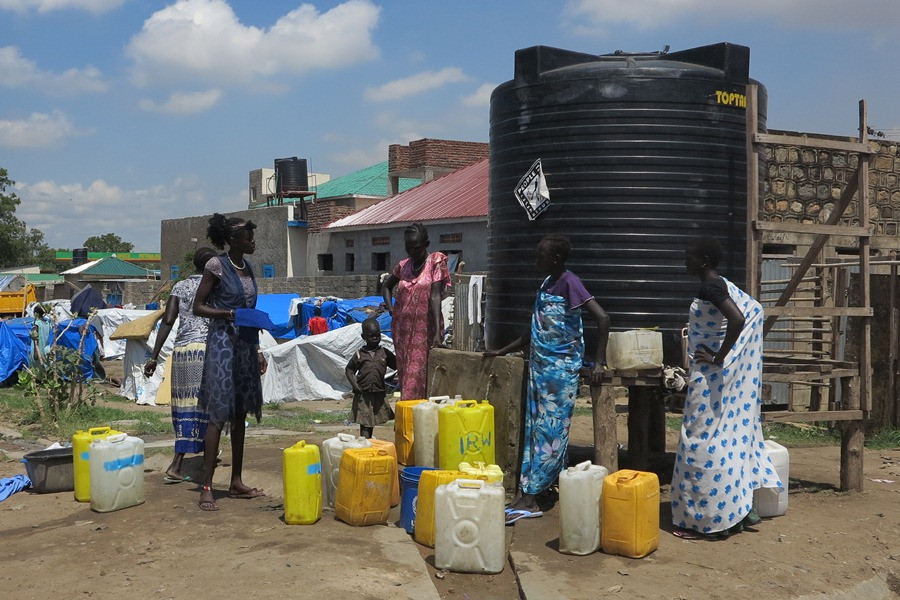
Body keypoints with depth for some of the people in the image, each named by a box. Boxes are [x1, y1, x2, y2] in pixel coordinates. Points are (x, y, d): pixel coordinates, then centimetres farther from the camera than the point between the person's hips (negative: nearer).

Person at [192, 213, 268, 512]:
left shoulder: (248, 267, 13)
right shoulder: (216, 266, -8)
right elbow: (198, 307, -7)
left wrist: (257, 350, 17)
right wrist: (230, 314, -20)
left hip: (246, 345, 7)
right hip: (223, 342, -7)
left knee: (240, 413, 10)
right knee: (219, 414, -9)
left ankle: (236, 482, 18)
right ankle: (206, 487, -5)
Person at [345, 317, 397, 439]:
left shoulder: (385, 353, 5)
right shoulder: (360, 354, 2)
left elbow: (397, 365, 9)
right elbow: (349, 370, 7)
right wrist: (354, 384, -5)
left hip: (379, 394, 2)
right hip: (363, 395, -2)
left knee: (372, 423, 13)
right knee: (364, 424, -3)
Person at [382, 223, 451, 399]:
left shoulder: (435, 261, -5)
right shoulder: (403, 265, 10)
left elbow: (435, 296, -14)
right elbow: (386, 286, 28)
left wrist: (438, 332, -21)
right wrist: (391, 309, 11)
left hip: (424, 329, -5)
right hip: (402, 329, 5)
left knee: (419, 376, -9)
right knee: (404, 374, 8)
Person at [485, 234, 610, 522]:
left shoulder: (569, 282, -12)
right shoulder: (545, 284, 13)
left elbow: (602, 318, -19)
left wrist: (599, 362, -20)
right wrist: (502, 351, 23)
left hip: (560, 369, -9)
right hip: (539, 366, 9)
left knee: (550, 431, -5)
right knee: (535, 430, 9)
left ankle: (528, 498, -5)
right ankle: (528, 497, 16)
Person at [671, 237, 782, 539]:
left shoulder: (710, 287, -17)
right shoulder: (725, 285, 11)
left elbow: (737, 320, -32)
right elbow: (752, 311, 20)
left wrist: (718, 358, -22)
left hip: (710, 376, -10)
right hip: (727, 375, 10)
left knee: (704, 442, -3)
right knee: (728, 436, 14)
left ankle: (706, 519, 5)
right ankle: (736, 509, 22)